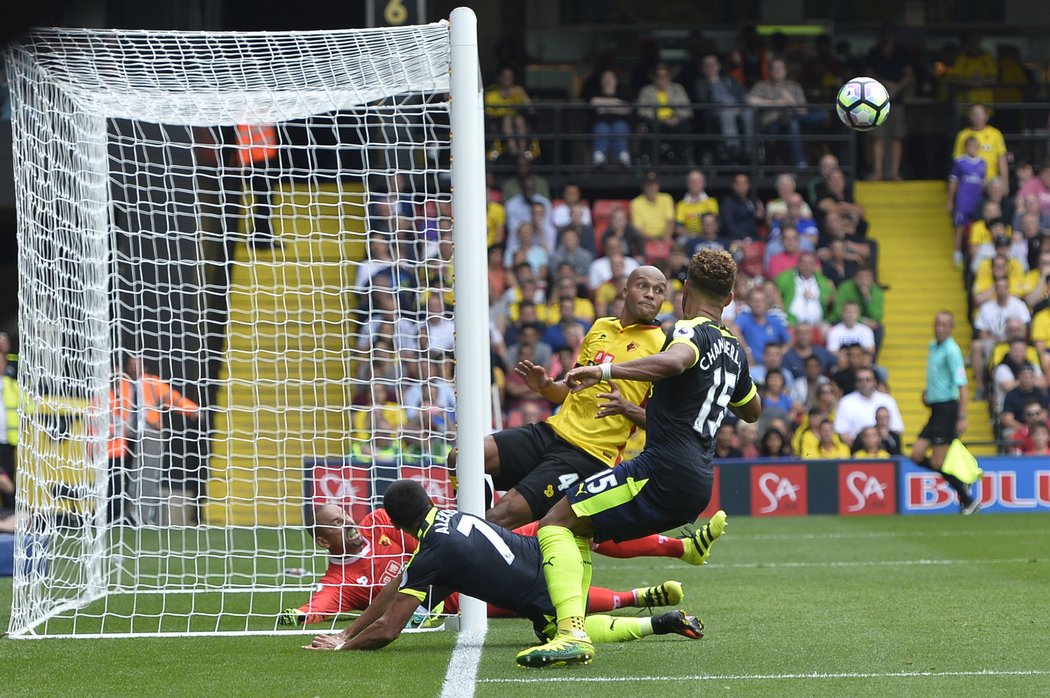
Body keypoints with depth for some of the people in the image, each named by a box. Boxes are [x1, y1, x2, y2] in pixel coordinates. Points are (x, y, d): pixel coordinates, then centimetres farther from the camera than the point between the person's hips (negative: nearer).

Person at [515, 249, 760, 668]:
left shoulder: (693, 332, -5)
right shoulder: (733, 349, 20)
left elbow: (672, 362, -32)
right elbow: (752, 411, 39)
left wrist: (604, 371, -36)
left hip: (664, 469, -9)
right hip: (698, 486, 9)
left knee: (556, 523, -9)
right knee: (578, 530, 22)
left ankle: (572, 634, -28)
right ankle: (574, 628, 10)